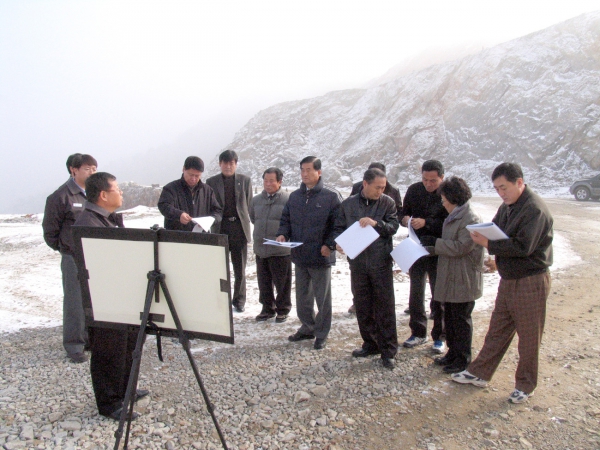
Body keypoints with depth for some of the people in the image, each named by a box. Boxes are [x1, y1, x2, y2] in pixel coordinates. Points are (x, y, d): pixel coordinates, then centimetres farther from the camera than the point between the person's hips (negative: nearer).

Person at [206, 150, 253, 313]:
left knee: (240, 269, 8)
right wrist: (214, 223, -3)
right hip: (220, 229, 0)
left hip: (239, 228, 0)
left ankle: (239, 301, 20)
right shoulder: (211, 182, 6)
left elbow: (249, 204, 7)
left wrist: (244, 222, 0)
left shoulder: (245, 180, 7)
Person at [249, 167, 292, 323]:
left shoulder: (288, 199, -12)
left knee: (282, 282, 6)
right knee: (264, 281, 14)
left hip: (281, 250, -5)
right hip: (260, 248, 5)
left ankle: (283, 310, 22)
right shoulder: (256, 200, 7)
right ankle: (268, 308, 29)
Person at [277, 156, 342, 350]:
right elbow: (286, 219, 16)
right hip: (299, 256, 6)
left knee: (322, 297, 7)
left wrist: (330, 245, -19)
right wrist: (282, 234, -4)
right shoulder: (294, 196, 10)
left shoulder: (331, 196, -7)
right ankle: (307, 327, 33)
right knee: (302, 296, 17)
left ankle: (321, 334, 20)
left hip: (321, 256, -5)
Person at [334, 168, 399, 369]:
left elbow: (393, 227, -7)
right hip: (357, 262, 3)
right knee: (363, 306, 12)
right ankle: (370, 343, 28)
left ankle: (388, 350, 10)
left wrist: (376, 223, -24)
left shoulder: (388, 203, 1)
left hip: (381, 262, -2)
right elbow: (339, 228, 10)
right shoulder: (348, 204, 6)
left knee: (385, 307, 0)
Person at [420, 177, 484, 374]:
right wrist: (429, 249, 6)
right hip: (449, 278, 9)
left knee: (461, 320, 2)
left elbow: (459, 247, -22)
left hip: (464, 280, -9)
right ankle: (453, 353, 30)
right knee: (449, 317, 17)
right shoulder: (453, 218, 13)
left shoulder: (471, 220, -17)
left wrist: (435, 243, -15)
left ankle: (463, 360, 14)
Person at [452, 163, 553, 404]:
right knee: (497, 330, 16)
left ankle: (525, 385, 22)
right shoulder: (507, 207, 8)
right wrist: (483, 236, -11)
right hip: (508, 278, 8)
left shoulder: (535, 209, -18)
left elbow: (523, 247, -26)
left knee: (528, 335, 7)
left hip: (530, 281, -8)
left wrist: (489, 244, -23)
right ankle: (480, 373, 26)